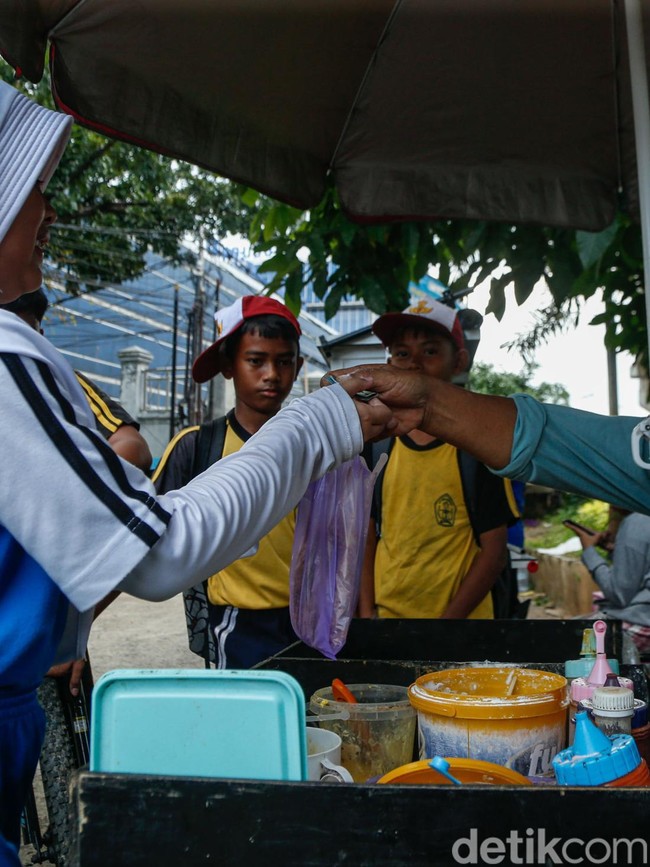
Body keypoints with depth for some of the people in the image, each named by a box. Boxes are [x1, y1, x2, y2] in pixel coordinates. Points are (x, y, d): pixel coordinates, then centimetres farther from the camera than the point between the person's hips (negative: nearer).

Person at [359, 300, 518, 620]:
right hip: (385, 613, 3)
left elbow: (494, 552, -9)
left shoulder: (478, 446, -9)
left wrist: (447, 621, -14)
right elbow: (367, 537, 5)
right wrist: (367, 611, -4)